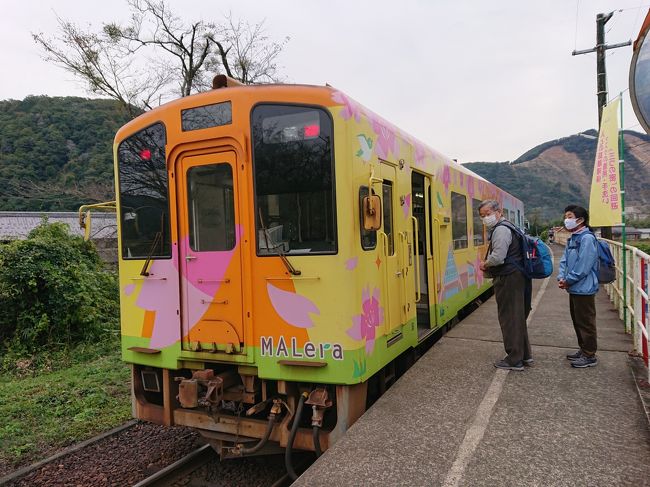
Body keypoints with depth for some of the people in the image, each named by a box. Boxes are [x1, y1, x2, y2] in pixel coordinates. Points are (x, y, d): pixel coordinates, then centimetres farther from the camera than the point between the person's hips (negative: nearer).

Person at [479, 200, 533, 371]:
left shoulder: (501, 230, -17)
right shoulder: (505, 227, 18)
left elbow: (498, 257, -26)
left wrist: (484, 264, -6)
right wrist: (487, 265, 11)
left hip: (508, 280, -11)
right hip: (516, 277, 11)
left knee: (509, 319, -2)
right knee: (517, 317, 18)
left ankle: (515, 360, 7)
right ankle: (524, 355, 28)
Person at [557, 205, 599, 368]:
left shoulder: (587, 238, -17)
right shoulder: (572, 239, 11)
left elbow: (583, 266, -22)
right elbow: (564, 260, 11)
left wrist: (568, 280, -14)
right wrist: (561, 278, -4)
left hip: (584, 289, -9)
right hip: (574, 288, 9)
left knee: (586, 323, 1)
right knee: (577, 321, 18)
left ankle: (590, 355, 12)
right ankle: (583, 350, 32)